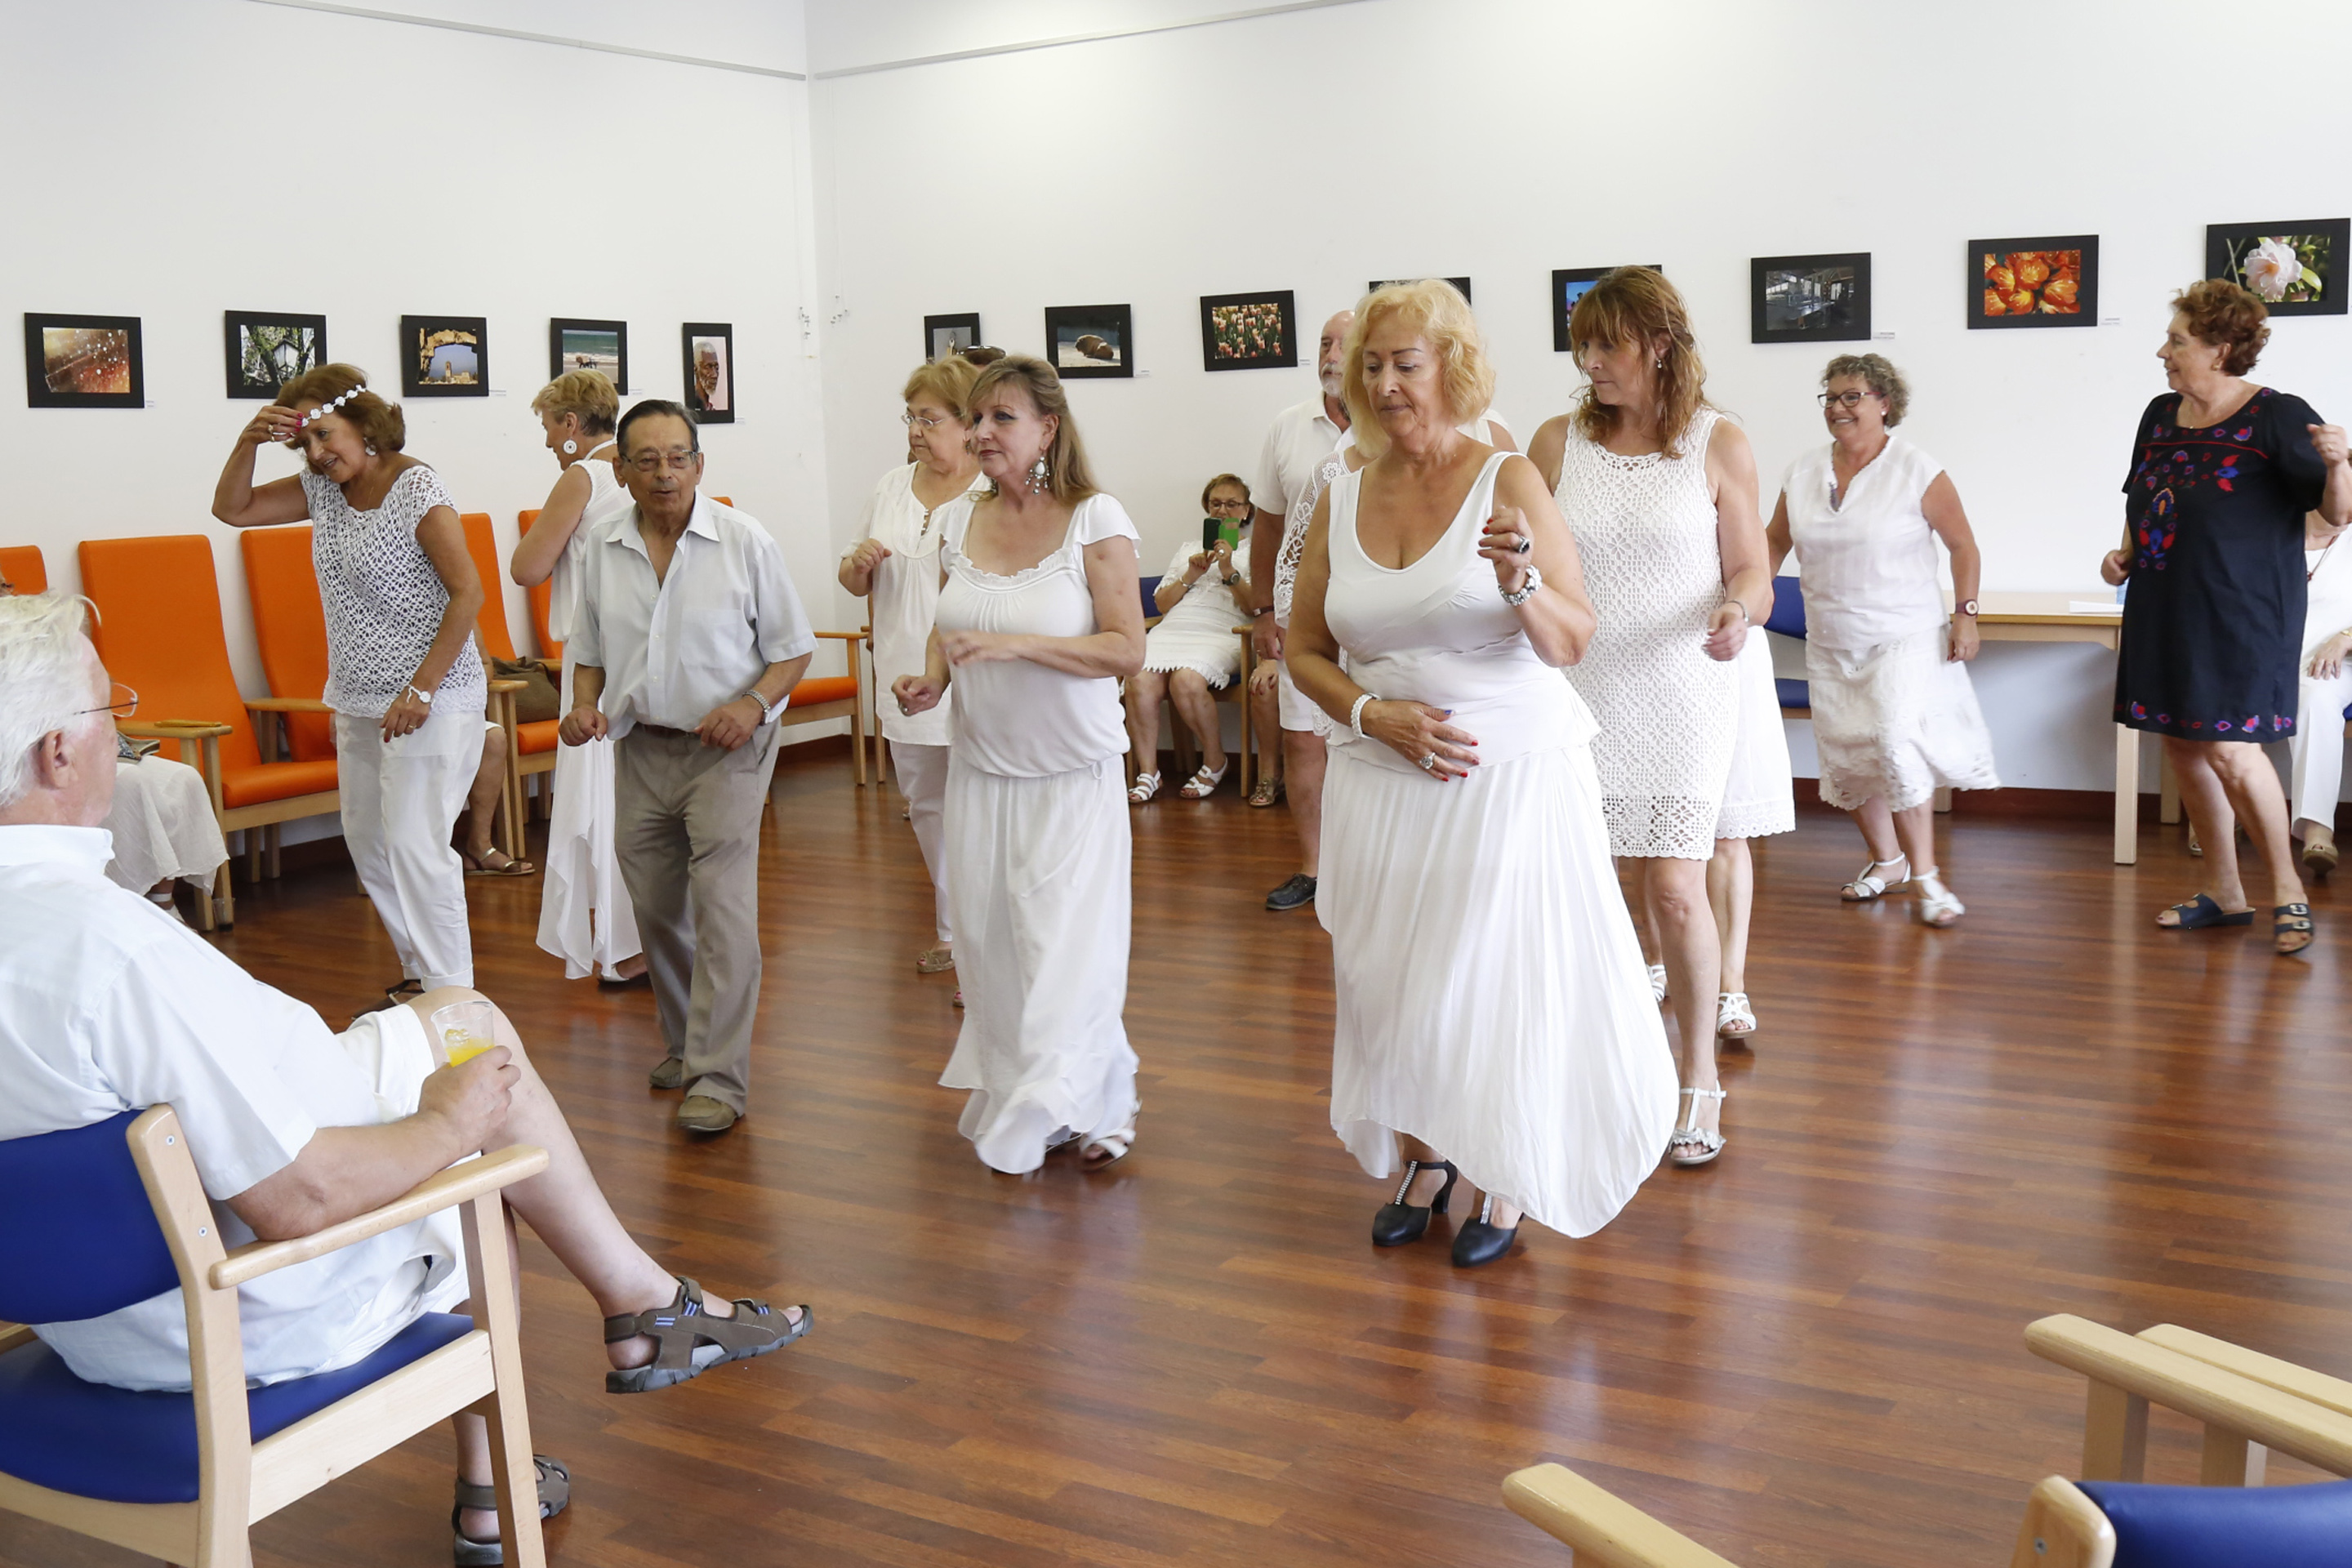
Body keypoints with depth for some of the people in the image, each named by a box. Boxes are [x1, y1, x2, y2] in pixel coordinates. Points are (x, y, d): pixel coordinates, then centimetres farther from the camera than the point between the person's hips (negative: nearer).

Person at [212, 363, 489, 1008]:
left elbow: (467, 592, -19)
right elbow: (231, 509, 13)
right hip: (359, 701, 9)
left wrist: (422, 689, -21)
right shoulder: (322, 489, 8)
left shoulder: (417, 489, -15)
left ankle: (451, 993, -4)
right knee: (368, 841, 14)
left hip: (431, 700, -9)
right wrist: (248, 442, -5)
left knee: (415, 842, -12)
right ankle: (420, 974, 27)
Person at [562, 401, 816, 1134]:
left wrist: (753, 703, -19)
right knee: (656, 908, 13)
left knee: (723, 908, -12)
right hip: (640, 750, 5)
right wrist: (584, 705, -3)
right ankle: (683, 1040, 32)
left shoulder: (745, 542, -6)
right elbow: (590, 650, 17)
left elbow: (793, 648, -2)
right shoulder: (603, 551, 6)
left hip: (724, 750, -4)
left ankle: (719, 1076, -7)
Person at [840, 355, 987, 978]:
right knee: (926, 809, 17)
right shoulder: (890, 488, 11)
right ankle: (951, 932, 34)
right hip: (906, 682, 7)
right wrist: (858, 565, -4)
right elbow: (857, 583, 18)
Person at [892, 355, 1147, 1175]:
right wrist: (931, 680, -3)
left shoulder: (1096, 520, -10)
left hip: (1071, 772, -5)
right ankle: (1013, 1097, 25)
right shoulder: (959, 520, 5)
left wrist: (1015, 644, -23)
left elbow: (1127, 650, -14)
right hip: (982, 765, 5)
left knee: (1068, 948, -1)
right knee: (989, 941, 8)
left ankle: (1088, 1106, 19)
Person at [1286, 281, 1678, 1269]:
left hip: (1513, 774, -3)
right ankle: (1425, 1162, 33)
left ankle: (1505, 1181, 25)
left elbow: (1573, 644, -10)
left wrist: (1522, 585, -30)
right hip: (1385, 779, 4)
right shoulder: (1343, 499, 3)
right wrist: (1378, 716, -8)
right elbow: (1304, 649, 8)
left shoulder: (1508, 481, -8)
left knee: (1502, 976, 3)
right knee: (1395, 980, 10)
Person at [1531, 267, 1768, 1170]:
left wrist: (1738, 613, -20)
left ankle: (1698, 1077, 14)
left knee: (1675, 888, -6)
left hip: (1677, 698, -2)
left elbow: (1752, 572, 1)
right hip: (1575, 695, 2)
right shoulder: (1558, 442, 4)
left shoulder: (1718, 444, -1)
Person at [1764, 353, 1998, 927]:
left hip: (1905, 638, -5)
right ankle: (1887, 859, 28)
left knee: (1896, 744, -19)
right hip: (1830, 644, 5)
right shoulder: (1803, 473, 5)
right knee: (1845, 758, 8)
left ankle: (1925, 875, -8)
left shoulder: (1917, 472, -7)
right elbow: (1776, 540, 17)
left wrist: (1965, 613, -8)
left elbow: (1963, 545, -2)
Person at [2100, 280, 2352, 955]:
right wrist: (2125, 555, 5)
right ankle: (2223, 892, 22)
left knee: (2227, 748, -13)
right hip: (2165, 611, 7)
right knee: (2182, 747, 9)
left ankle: (2288, 891, 4)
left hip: (2241, 614, -7)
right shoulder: (2161, 414, 10)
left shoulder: (2277, 417, -9)